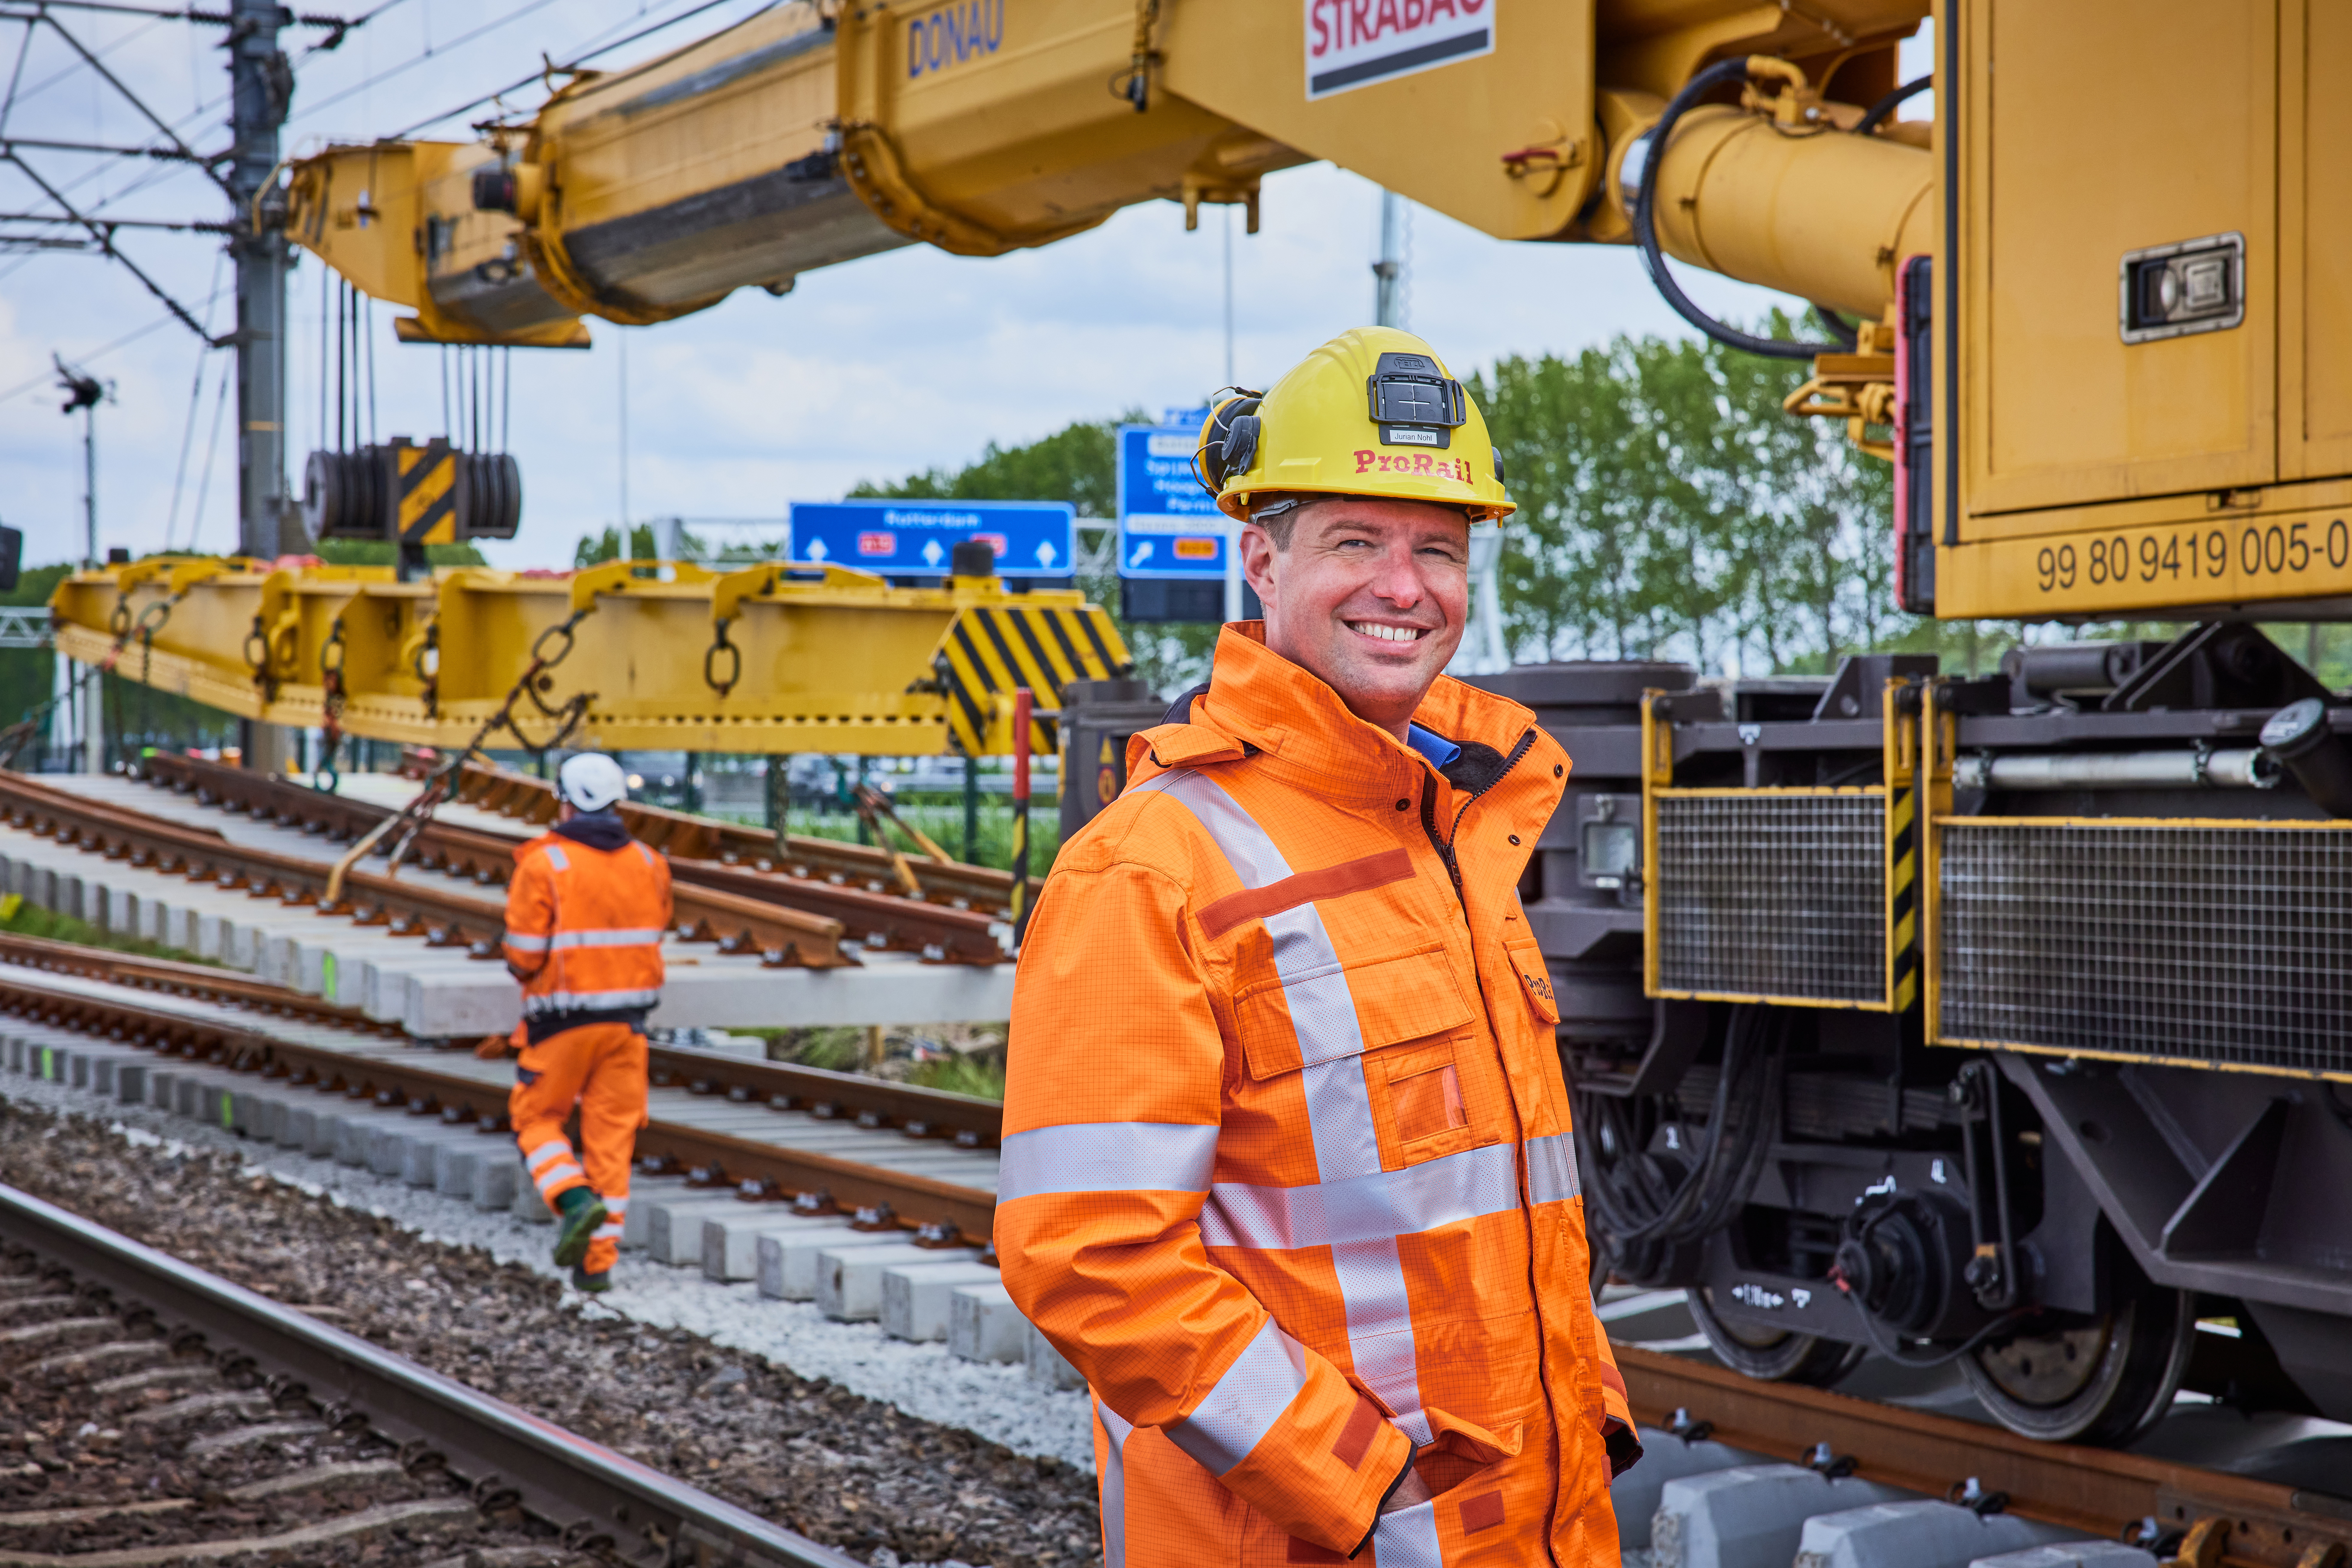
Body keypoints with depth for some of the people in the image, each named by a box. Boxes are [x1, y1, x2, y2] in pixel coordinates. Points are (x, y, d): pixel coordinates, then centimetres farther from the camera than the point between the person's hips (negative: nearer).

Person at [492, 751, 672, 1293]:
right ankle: (598, 1261, 8)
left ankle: (576, 1200, -12)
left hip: (564, 1017, -4)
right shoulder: (648, 864, 4)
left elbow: (523, 954, -12)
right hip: (629, 1018, 4)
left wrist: (526, 972, 10)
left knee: (536, 1118, 13)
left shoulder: (544, 864, -10)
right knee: (612, 1136, 8)